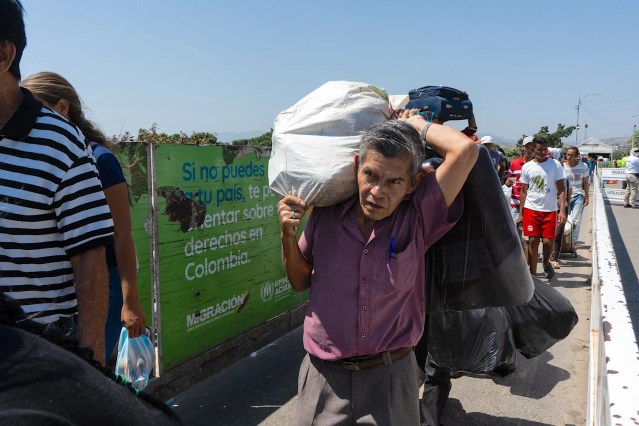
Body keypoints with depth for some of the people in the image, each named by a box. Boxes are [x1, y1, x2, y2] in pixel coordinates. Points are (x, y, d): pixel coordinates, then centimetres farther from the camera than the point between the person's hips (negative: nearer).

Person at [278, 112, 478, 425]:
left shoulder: (417, 218, -11)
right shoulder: (325, 215, -5)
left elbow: (466, 150, -23)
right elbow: (300, 282, 7)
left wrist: (416, 124, -8)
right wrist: (288, 236, -10)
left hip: (390, 376, -1)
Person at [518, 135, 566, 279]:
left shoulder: (555, 165, 1)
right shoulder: (526, 167, 5)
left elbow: (561, 189, 0)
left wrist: (562, 210, -10)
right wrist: (521, 213, 7)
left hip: (550, 209, -1)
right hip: (531, 209, 1)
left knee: (548, 241, -4)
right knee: (533, 241, 0)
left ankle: (546, 262, 28)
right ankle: (533, 273, 11)